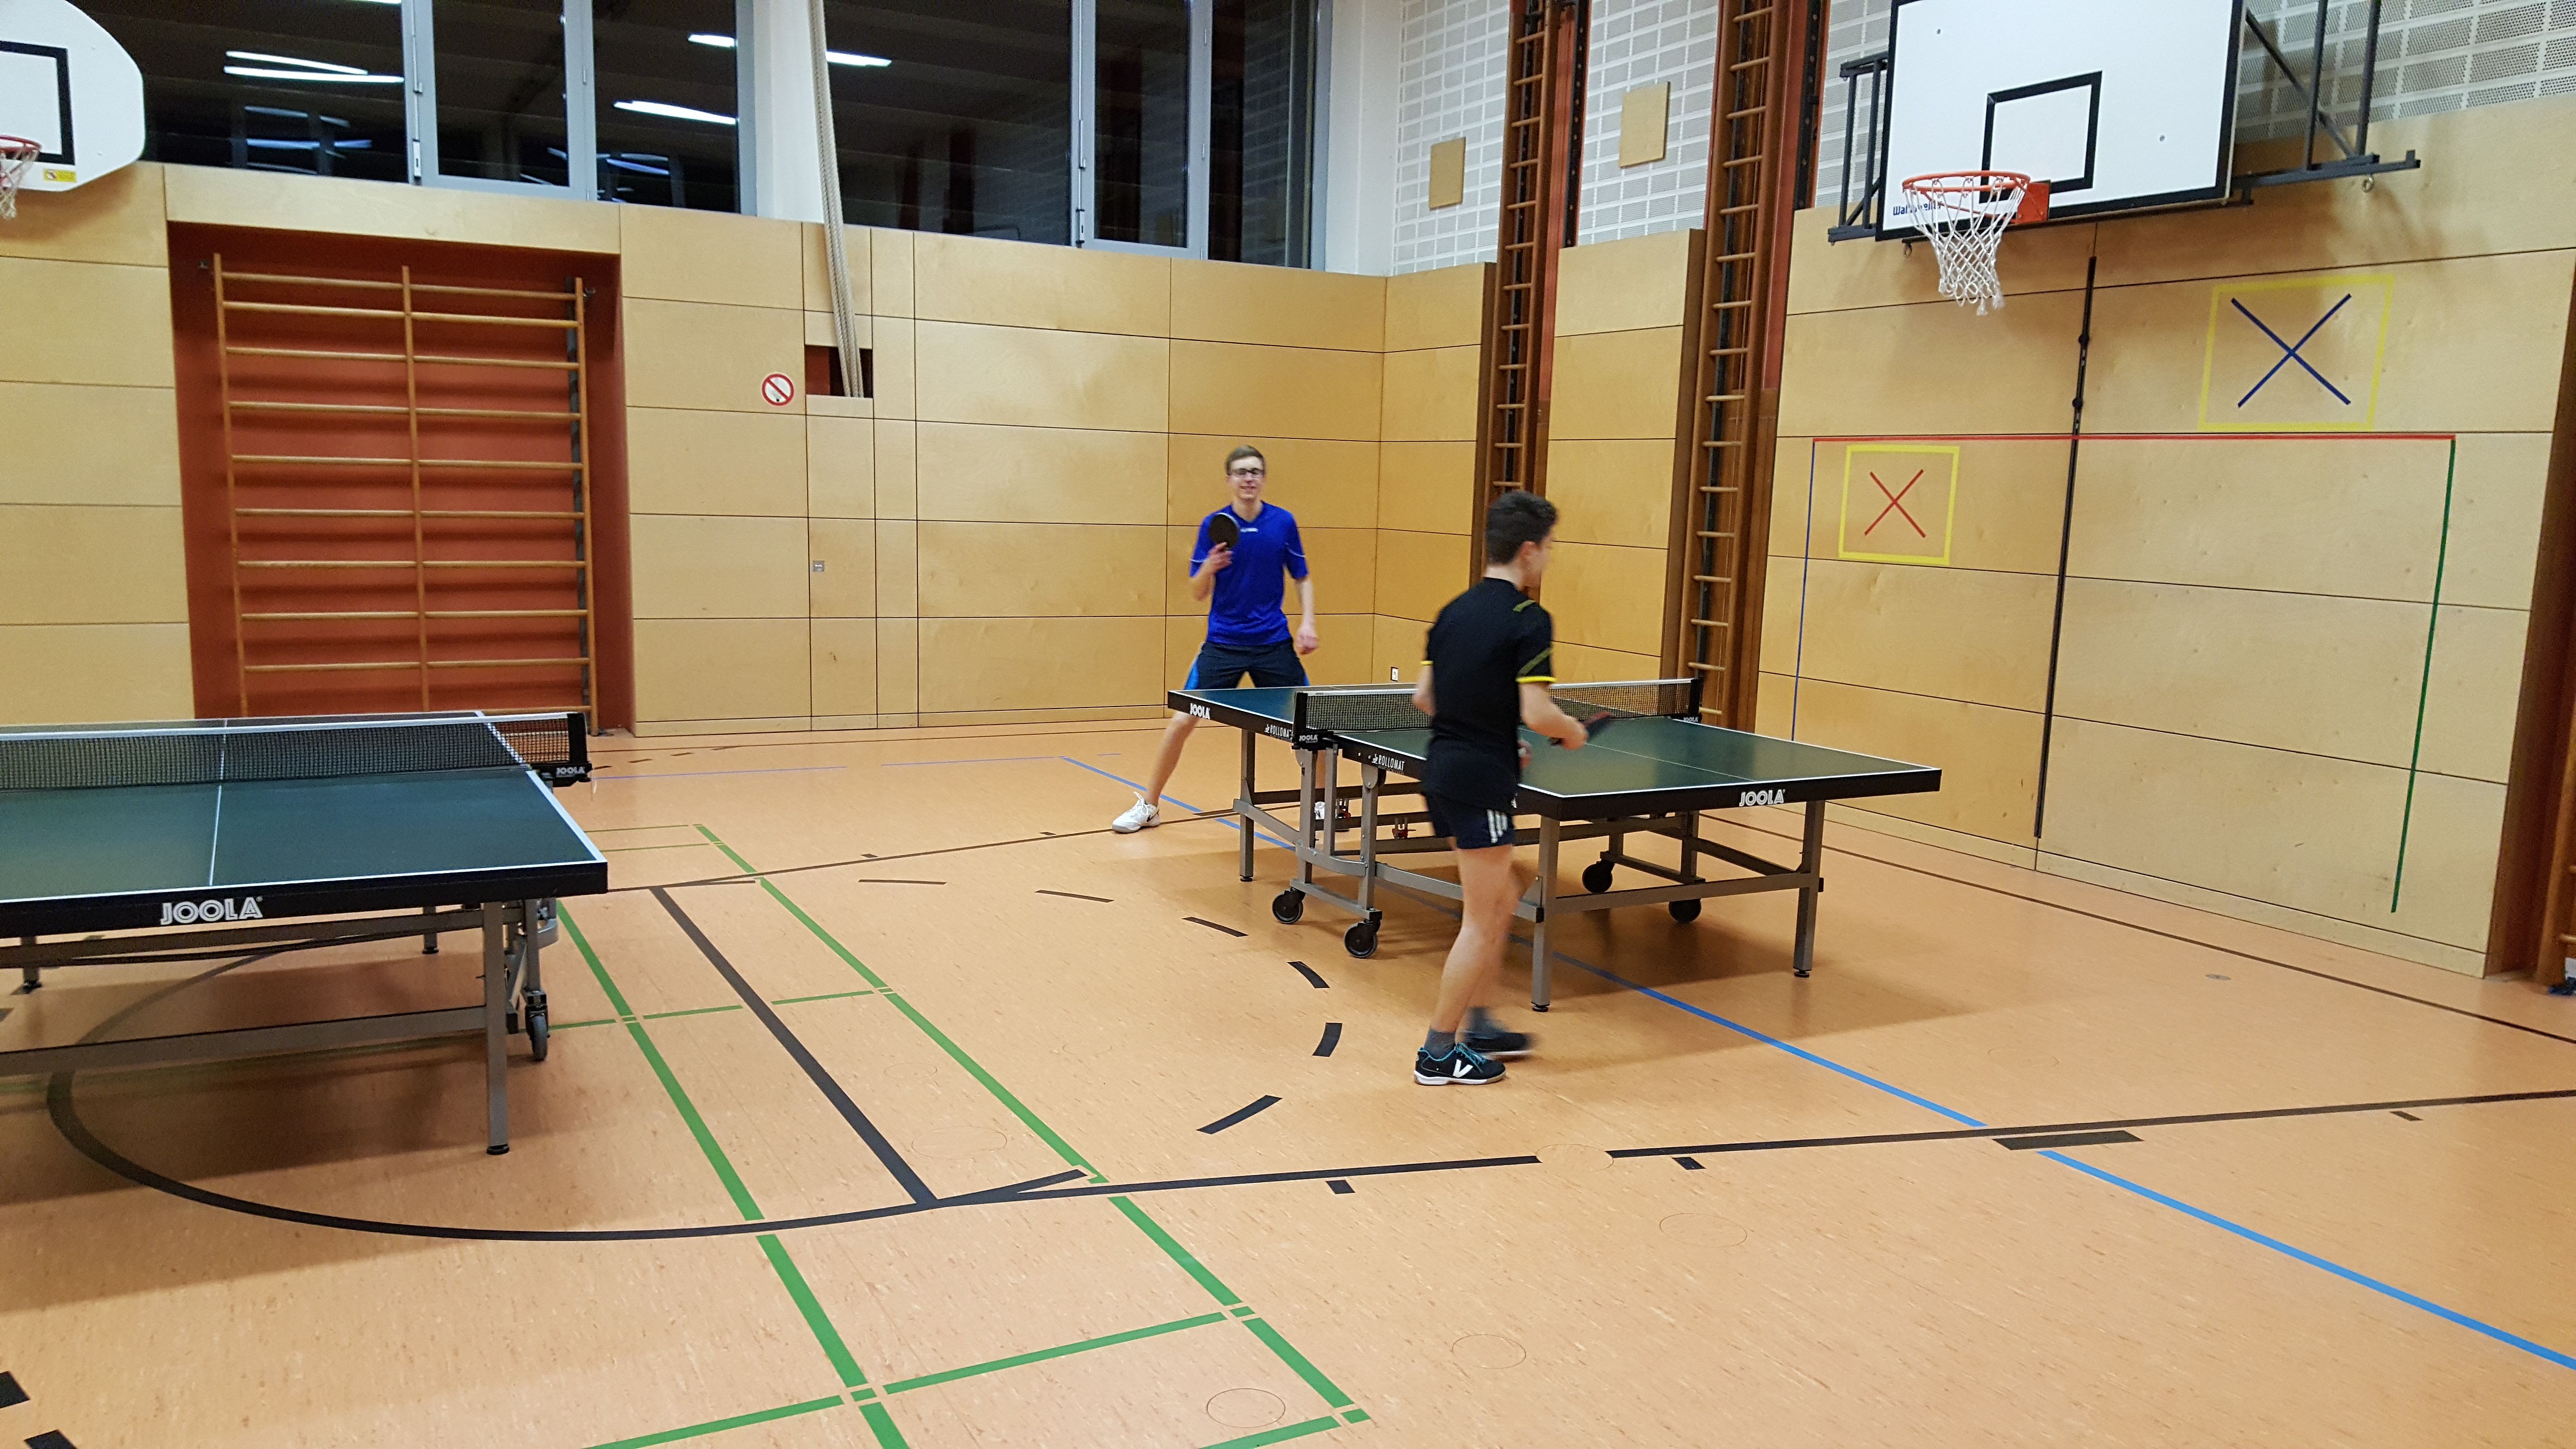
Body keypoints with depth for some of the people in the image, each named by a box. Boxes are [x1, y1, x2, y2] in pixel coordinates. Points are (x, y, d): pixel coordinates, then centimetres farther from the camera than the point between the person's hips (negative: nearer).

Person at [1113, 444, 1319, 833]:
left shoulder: (1284, 522, -1)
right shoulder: (1213, 525, -4)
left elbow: (1302, 579, 10)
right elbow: (1197, 593, -3)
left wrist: (1307, 623, -4)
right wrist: (1208, 569, -24)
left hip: (1273, 642, 1)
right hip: (1223, 643, -1)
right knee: (1182, 720, -7)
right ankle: (1149, 804, 9)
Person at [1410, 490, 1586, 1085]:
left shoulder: (1455, 611, 10)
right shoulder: (1528, 619, -13)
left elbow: (1423, 697, 13)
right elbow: (1537, 712, -20)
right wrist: (1572, 731, 1)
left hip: (1443, 769, 8)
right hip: (1481, 781, -8)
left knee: (1502, 896, 21)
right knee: (1483, 920, 2)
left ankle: (1474, 1025, 27)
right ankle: (1439, 1053, 10)